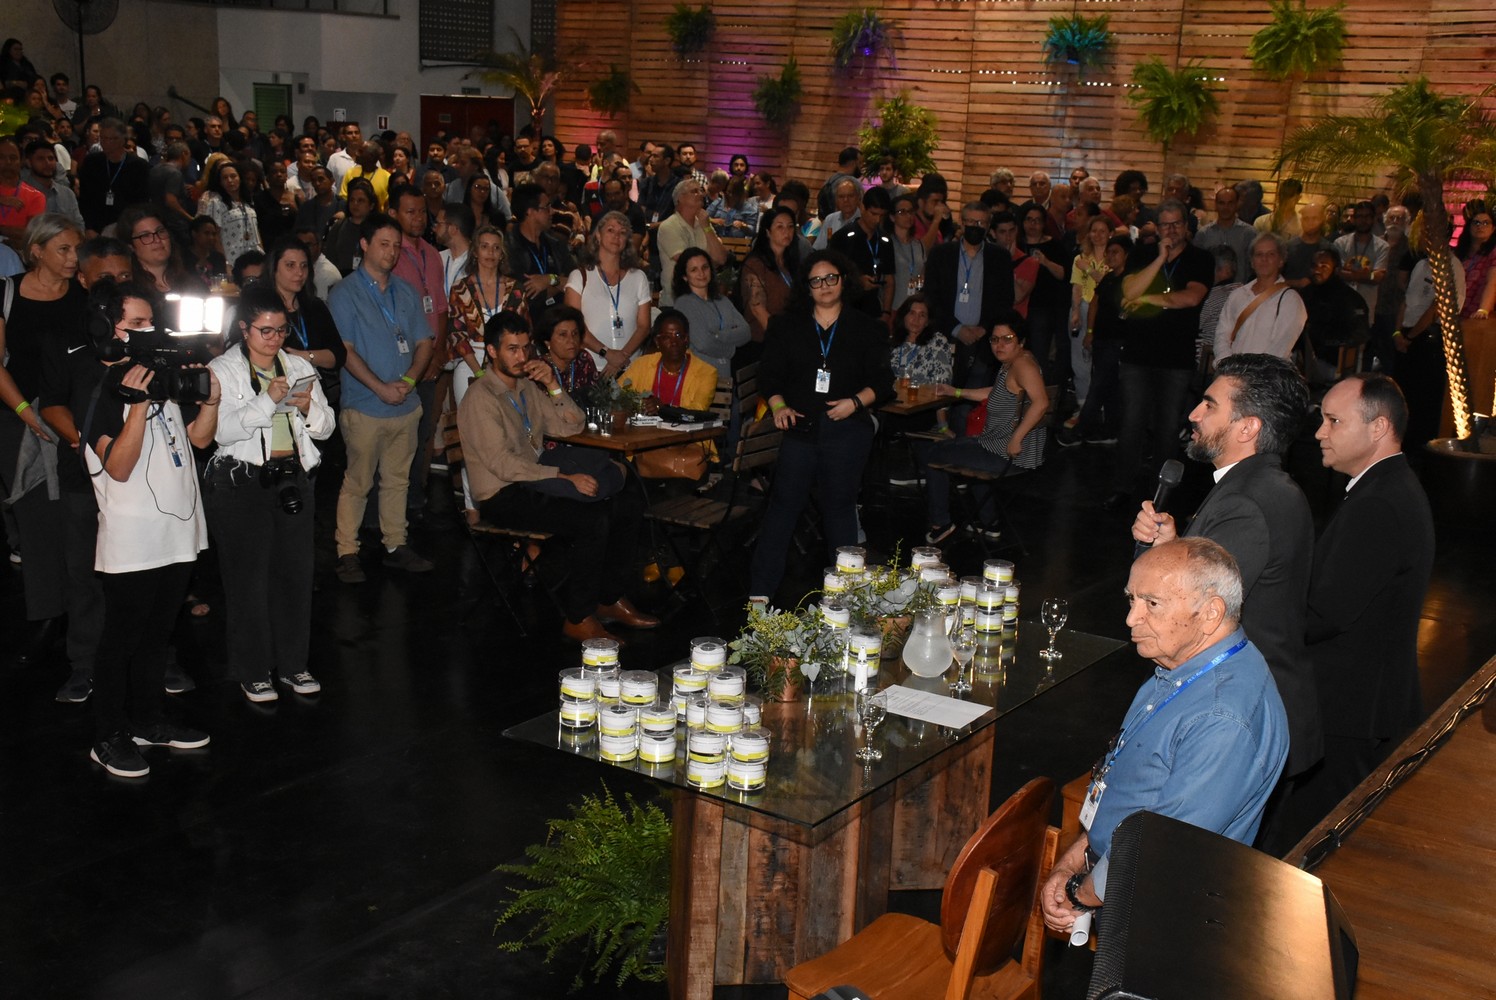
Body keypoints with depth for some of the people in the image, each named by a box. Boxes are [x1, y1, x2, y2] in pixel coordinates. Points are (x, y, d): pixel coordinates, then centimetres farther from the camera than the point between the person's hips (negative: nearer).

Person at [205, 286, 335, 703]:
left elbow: (325, 427, 10)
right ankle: (253, 672, 12)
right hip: (241, 484, -4)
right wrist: (268, 401, -24)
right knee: (249, 578, 0)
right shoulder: (222, 370, -1)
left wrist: (308, 407, -11)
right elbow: (222, 430, -15)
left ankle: (292, 663, 20)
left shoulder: (300, 367, 12)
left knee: (295, 572, 6)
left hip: (294, 479, 4)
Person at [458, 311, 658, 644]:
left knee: (630, 503, -4)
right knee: (593, 520, -28)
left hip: (535, 479, 8)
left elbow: (573, 427, 12)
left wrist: (553, 386, -4)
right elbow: (502, 464, -21)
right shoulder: (481, 398, -13)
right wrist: (565, 477, -23)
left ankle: (609, 599, 6)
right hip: (503, 496, -8)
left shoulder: (528, 387, 13)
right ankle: (578, 619, -15)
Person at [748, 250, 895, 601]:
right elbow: (769, 375, 9)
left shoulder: (866, 329, 8)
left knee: (839, 505, 4)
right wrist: (778, 406, -8)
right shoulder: (787, 326, 11)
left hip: (847, 429, 0)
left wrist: (855, 402, -12)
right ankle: (759, 591, 1)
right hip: (800, 427, 1)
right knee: (783, 503, -3)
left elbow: (882, 382, 5)